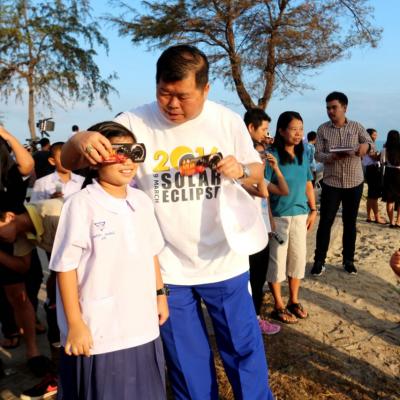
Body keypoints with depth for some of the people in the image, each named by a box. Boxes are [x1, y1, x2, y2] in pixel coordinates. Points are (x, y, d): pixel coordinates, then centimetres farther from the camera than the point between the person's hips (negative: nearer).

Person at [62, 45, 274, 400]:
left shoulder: (228, 121, -5)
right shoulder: (135, 122, -10)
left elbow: (258, 172, 7)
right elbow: (69, 164, -6)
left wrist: (241, 170, -17)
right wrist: (79, 141, -31)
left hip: (223, 262, 1)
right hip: (166, 268, 0)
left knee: (244, 347, 16)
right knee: (186, 361, 17)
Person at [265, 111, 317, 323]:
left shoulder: (303, 155, 6)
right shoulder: (272, 155, -12)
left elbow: (308, 184, 14)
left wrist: (313, 210, 11)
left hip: (300, 215, 6)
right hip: (278, 216, -6)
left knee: (298, 258, 13)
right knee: (277, 260, 4)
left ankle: (294, 301, 30)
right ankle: (279, 306, 18)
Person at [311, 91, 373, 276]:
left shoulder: (356, 126, 1)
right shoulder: (322, 129, 0)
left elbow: (371, 144, 2)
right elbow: (317, 154, -4)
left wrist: (366, 146, -23)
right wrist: (331, 157, -26)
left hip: (354, 183, 1)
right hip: (331, 183, -1)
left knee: (350, 222, 10)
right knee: (325, 222, 0)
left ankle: (348, 260, 22)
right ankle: (319, 261, 10)